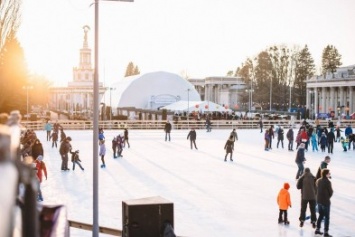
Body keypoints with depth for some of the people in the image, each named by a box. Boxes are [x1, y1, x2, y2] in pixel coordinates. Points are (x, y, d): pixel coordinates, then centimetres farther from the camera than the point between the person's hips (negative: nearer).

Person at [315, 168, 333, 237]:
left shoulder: (318, 181, 2)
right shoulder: (328, 182, -19)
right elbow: (330, 192, -10)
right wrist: (328, 197, 7)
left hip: (319, 201, 7)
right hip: (326, 201, -7)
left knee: (321, 215, 21)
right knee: (327, 217, 3)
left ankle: (317, 229, 26)